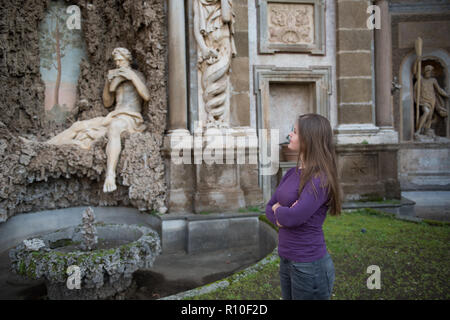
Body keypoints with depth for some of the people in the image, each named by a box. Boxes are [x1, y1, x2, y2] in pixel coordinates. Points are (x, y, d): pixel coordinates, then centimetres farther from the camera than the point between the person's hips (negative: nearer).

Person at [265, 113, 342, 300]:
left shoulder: (319, 179, -19)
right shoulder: (292, 173, 6)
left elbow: (295, 217, -28)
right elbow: (269, 209, 10)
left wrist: (278, 210, -7)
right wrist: (281, 217, -12)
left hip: (309, 265, -8)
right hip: (286, 261, 8)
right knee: (288, 297, 22)